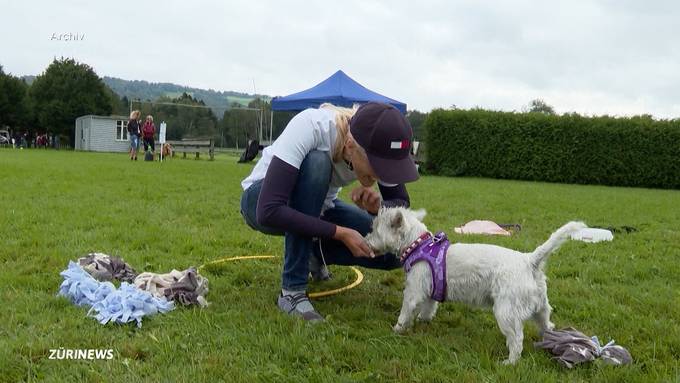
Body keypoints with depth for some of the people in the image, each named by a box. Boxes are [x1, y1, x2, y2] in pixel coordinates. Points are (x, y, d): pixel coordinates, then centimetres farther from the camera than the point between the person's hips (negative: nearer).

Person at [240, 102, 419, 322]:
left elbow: (401, 204, -8)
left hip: (316, 207, 5)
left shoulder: (378, 148, -22)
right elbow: (268, 211, -41)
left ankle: (315, 253, 12)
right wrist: (340, 233, -39)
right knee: (316, 163, -37)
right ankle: (292, 290, -27)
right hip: (260, 202, -4)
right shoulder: (310, 126, -36)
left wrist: (378, 206, -31)